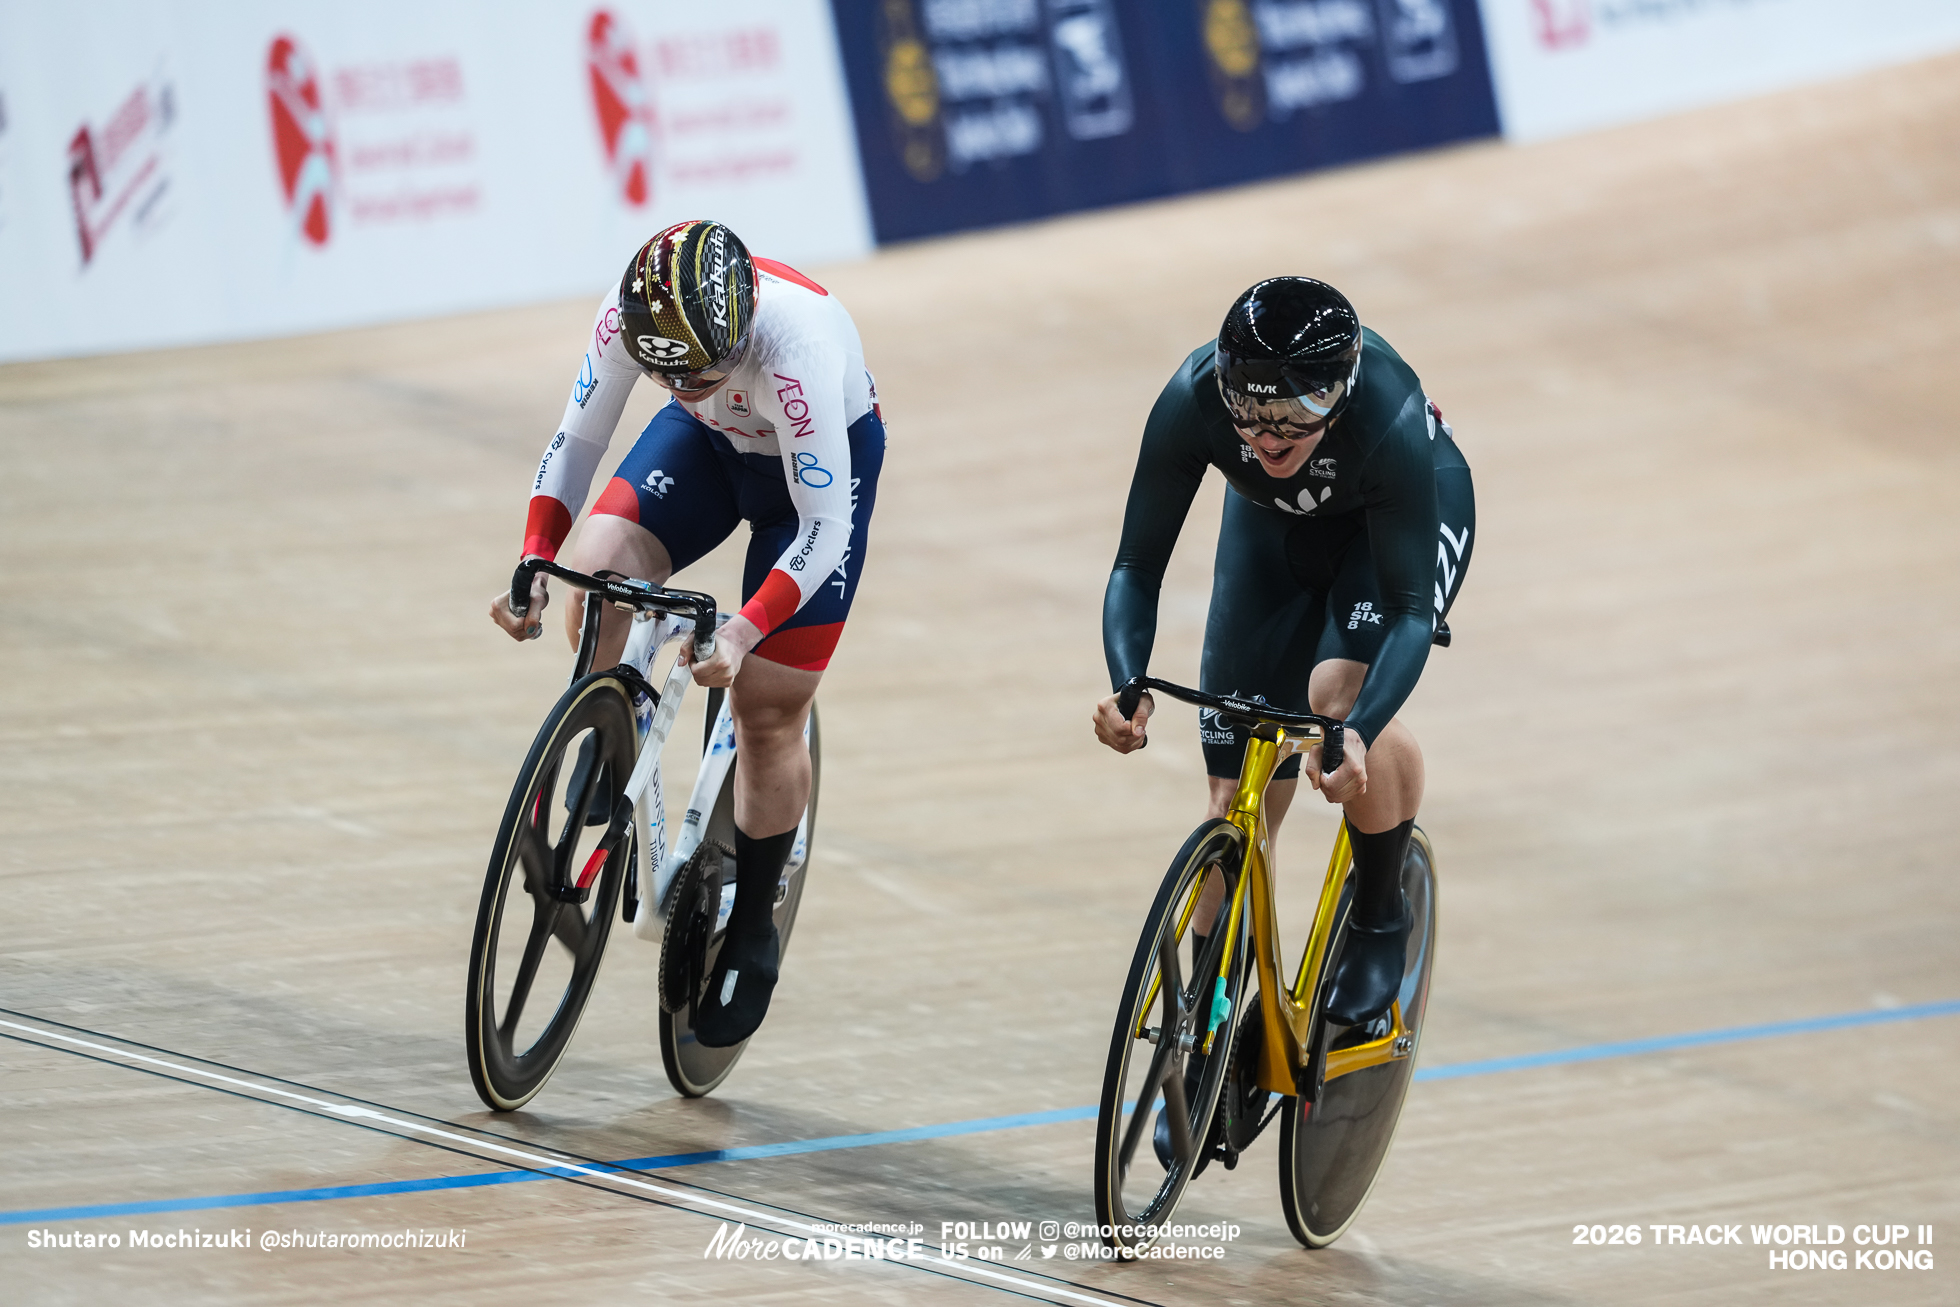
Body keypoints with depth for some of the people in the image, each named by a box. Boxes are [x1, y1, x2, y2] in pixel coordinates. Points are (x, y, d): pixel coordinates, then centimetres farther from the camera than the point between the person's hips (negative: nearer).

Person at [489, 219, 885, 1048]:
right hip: (711, 444, 4)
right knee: (597, 571, -24)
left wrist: (745, 630, -46)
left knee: (767, 709, -5)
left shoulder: (798, 344, -41)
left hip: (822, 459, -4)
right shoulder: (628, 317, -30)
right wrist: (534, 567, -28)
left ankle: (750, 937, 13)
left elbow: (824, 530, -34)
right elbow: (577, 442, -15)